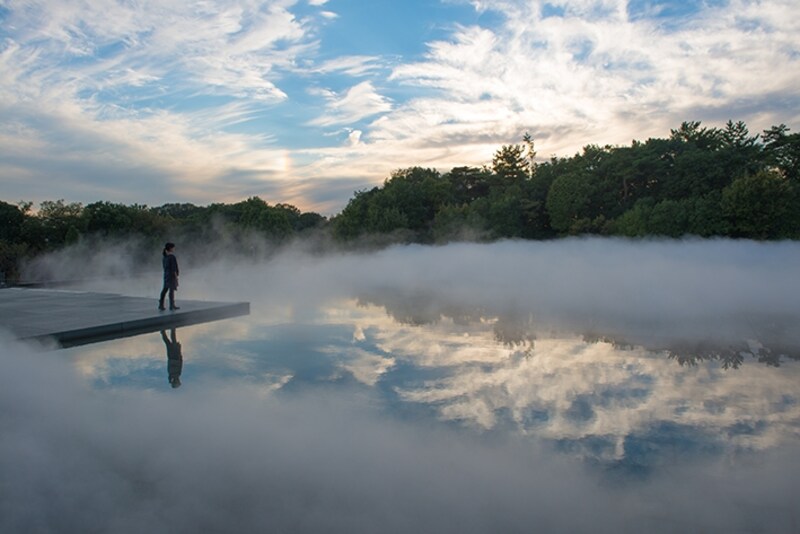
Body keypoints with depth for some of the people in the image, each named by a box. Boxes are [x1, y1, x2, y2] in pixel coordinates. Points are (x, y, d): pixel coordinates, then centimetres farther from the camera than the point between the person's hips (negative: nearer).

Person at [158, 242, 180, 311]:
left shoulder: (164, 256, 10)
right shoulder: (172, 256, -16)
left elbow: (164, 266, 15)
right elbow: (173, 268, -18)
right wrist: (176, 276, -15)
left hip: (166, 274, 8)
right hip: (172, 275, -8)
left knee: (165, 289, 10)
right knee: (172, 289, -3)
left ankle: (161, 304, 9)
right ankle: (172, 305, 2)